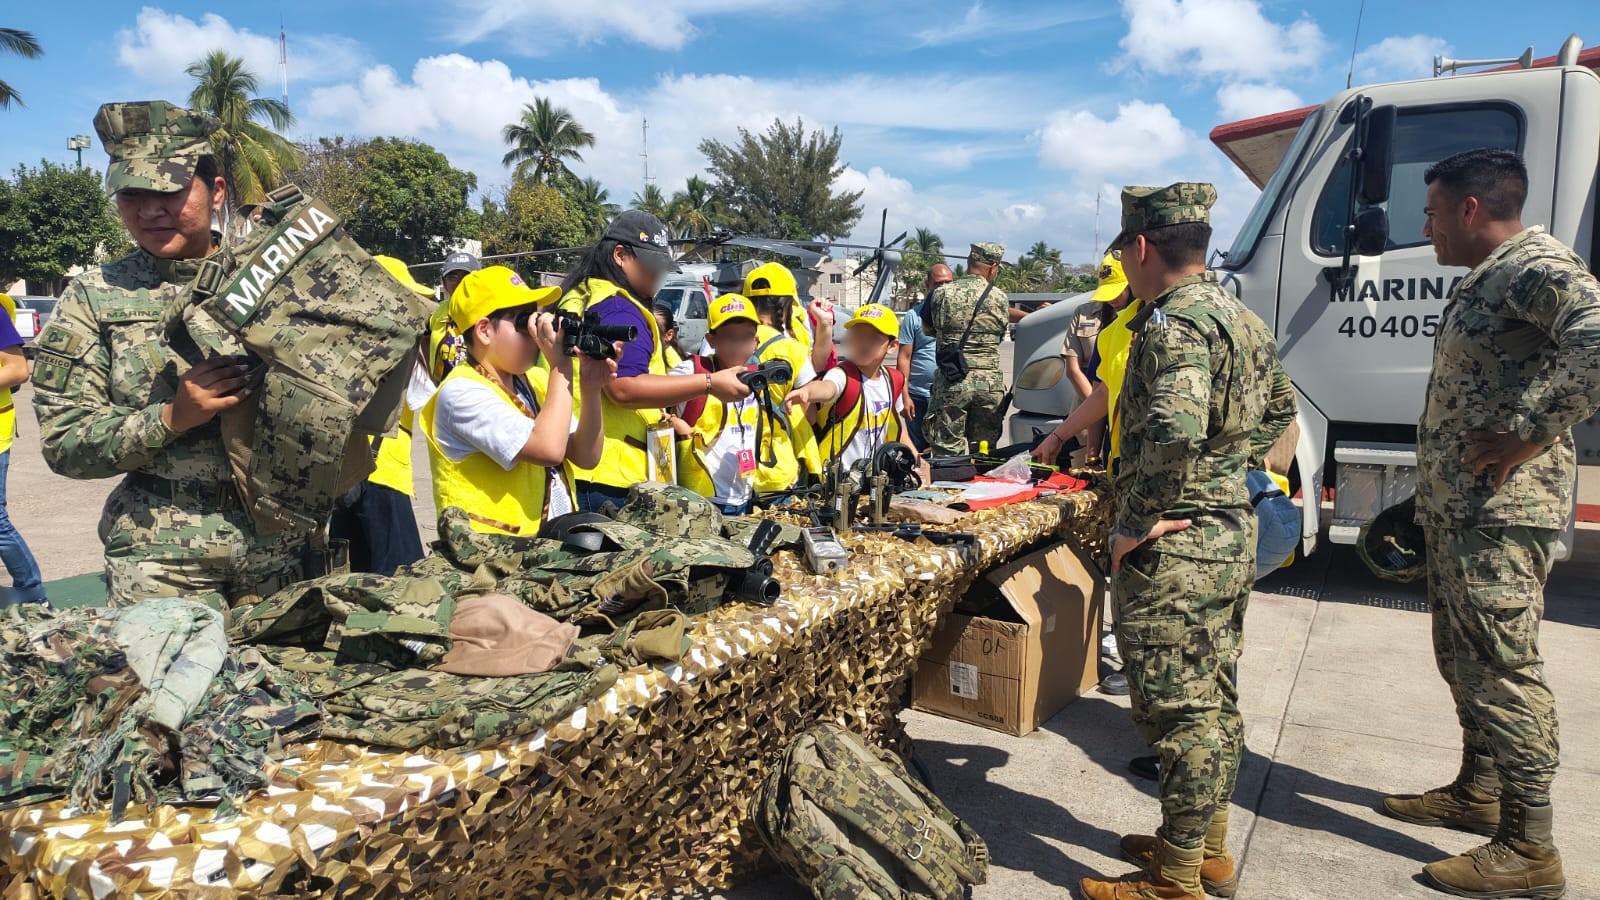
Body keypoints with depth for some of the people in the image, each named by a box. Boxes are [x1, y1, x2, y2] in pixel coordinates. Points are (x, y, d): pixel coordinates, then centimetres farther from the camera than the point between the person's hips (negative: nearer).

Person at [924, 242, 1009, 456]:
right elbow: (1000, 334, 10)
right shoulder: (999, 298, -1)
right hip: (990, 383, 1)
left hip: (951, 382, -1)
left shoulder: (941, 294, -1)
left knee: (948, 451, 3)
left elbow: (927, 328, 13)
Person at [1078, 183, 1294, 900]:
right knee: (1214, 701, 19)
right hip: (1232, 534, 10)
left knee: (1177, 712, 1)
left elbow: (1174, 430, -35)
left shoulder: (1174, 322, -19)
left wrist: (1138, 523, -23)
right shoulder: (1242, 320, 13)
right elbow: (1278, 409, 26)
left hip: (1173, 548, -10)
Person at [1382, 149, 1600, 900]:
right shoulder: (1486, 279, 18)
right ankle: (1478, 791, 32)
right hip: (1457, 506, 10)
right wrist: (1435, 492, 15)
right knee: (1463, 660, 18)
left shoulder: (1536, 266, -14)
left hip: (1499, 513, -10)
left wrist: (1528, 432, -26)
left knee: (1502, 671, -6)